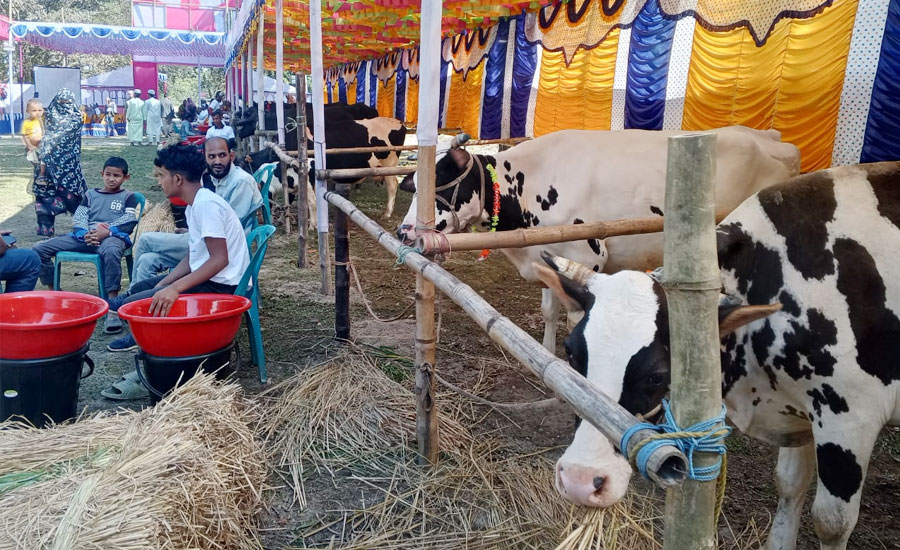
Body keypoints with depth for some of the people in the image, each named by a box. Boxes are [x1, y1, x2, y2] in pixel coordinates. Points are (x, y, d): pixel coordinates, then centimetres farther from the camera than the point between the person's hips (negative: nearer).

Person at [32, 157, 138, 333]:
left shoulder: (128, 197, 15)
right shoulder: (90, 194, 26)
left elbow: (129, 222, -1)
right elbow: (78, 220, 13)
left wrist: (107, 231, -17)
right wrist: (86, 234, -10)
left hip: (114, 237, -5)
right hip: (86, 237, 5)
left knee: (110, 251, -44)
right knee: (40, 248, -9)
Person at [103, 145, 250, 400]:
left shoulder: (206, 204, -19)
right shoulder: (195, 205, 12)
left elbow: (220, 259, -26)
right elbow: (191, 258, 14)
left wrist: (175, 289, -30)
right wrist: (162, 286, 4)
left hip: (220, 286, -11)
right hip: (205, 277, 11)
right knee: (140, 288, 22)